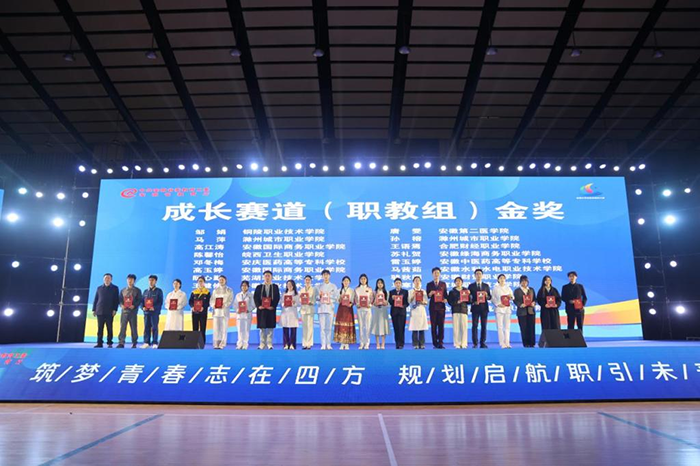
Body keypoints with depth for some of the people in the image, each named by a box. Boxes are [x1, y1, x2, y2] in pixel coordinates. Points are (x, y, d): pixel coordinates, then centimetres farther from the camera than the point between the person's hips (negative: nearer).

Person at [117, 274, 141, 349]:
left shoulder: (137, 290, 6)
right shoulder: (123, 290, 16)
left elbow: (139, 300, 0)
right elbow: (120, 299, 14)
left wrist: (134, 305, -15)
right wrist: (121, 305, -7)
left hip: (133, 311, -2)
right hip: (124, 310, 2)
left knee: (134, 327, 1)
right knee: (122, 327, -6)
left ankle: (134, 343, 7)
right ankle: (121, 343, -6)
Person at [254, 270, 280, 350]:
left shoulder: (275, 286, 8)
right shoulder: (259, 287, 11)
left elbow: (277, 298, 2)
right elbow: (255, 297, 6)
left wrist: (273, 306, -10)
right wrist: (258, 306, -8)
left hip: (271, 310, -1)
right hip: (261, 310, 1)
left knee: (270, 327, -1)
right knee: (262, 328, 3)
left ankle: (269, 344, 4)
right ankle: (262, 345, 8)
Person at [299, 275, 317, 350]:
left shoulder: (313, 289, 6)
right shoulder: (301, 290, 15)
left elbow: (314, 299, 0)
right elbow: (299, 299, 10)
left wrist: (311, 302, -19)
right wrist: (301, 302, -11)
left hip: (310, 309, -3)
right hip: (303, 309, 3)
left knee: (310, 326, -7)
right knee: (304, 327, 1)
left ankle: (309, 344, -6)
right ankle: (304, 344, 5)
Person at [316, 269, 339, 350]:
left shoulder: (333, 286, 10)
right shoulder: (319, 287, 13)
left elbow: (336, 298, 6)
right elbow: (316, 297, 9)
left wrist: (330, 301, -11)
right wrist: (319, 296, -12)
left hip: (330, 308, -1)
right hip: (321, 308, 1)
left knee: (329, 327, -4)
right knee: (322, 327, -3)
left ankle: (328, 344, 2)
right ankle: (323, 344, 1)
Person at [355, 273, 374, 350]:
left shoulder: (370, 289, 9)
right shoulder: (357, 289, 11)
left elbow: (372, 298, 6)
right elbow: (355, 299, 9)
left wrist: (370, 304, -10)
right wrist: (357, 304, -8)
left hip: (367, 309, -1)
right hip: (359, 309, 1)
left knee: (367, 326, -6)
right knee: (361, 326, 0)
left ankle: (367, 343, -2)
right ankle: (361, 343, 4)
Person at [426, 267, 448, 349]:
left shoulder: (443, 284, 12)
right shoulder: (429, 284, 8)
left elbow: (445, 294, 10)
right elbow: (427, 296, 6)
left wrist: (445, 299, -11)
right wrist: (430, 294, -15)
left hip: (441, 306, 1)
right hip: (433, 307, -1)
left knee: (441, 325, -3)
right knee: (433, 325, -2)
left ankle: (440, 343, 0)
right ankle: (435, 344, 3)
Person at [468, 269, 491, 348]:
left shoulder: (486, 285, 12)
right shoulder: (471, 286, 7)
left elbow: (490, 297, 10)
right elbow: (469, 297, 3)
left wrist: (487, 296, -12)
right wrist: (473, 302, -15)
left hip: (484, 308, 2)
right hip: (475, 307, -2)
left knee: (484, 326, 2)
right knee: (474, 325, -4)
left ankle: (483, 343, 7)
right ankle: (475, 343, -1)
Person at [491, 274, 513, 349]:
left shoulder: (508, 288, 16)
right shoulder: (495, 288, 6)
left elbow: (512, 298, 17)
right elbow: (492, 298, -1)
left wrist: (511, 296, -6)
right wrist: (498, 304, -14)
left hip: (508, 308, 3)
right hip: (499, 308, -3)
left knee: (507, 326, 0)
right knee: (500, 327, -7)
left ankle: (507, 343, 3)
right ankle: (502, 344, -6)